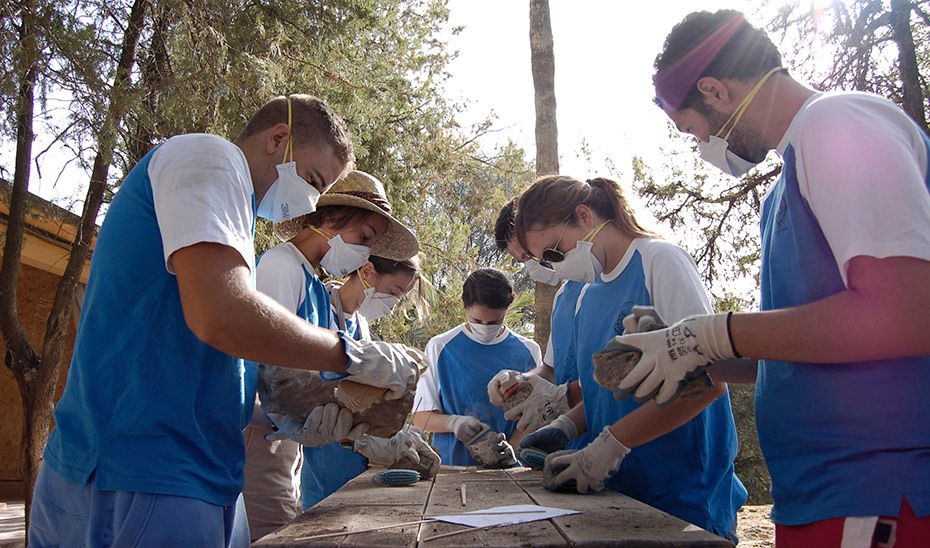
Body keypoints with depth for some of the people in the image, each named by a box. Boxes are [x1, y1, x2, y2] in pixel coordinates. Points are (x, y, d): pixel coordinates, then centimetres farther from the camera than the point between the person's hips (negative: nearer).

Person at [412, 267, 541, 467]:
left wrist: (511, 448, -9)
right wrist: (453, 422, -13)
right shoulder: (439, 347, 5)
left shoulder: (527, 351, 8)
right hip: (451, 463, 0)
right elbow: (420, 416, 6)